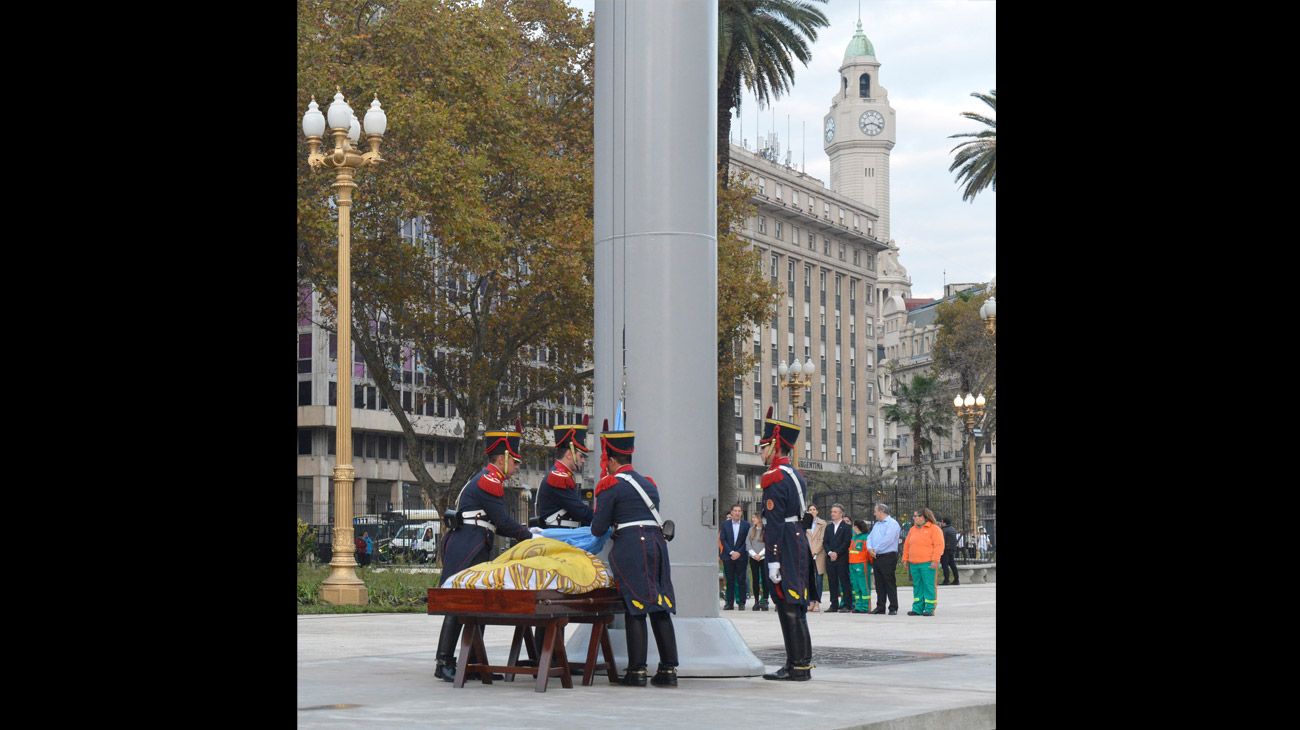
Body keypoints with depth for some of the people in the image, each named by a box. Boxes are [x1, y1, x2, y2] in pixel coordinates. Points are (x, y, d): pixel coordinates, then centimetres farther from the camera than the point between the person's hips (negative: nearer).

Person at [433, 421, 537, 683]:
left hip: (476, 552, 11)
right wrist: (528, 535, -3)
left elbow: (495, 524, 22)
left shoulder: (486, 479, 21)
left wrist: (526, 531, 15)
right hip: (466, 551, -11)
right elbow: (503, 523, -15)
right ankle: (443, 663, -10)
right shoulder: (490, 481, -11)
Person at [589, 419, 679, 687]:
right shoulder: (648, 483, 20)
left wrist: (597, 526, 21)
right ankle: (669, 669, 5)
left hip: (630, 546, -6)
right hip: (657, 542, 6)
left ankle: (636, 671, -4)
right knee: (661, 608, 6)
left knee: (635, 608, -4)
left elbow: (598, 528, -2)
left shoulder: (611, 485, -1)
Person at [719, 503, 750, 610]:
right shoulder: (725, 524, 7)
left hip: (741, 556, -1)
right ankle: (729, 603, 5)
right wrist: (731, 552, -8)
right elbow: (722, 539, 2)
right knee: (729, 580, 3)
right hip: (728, 556, 1)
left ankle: (742, 603, 3)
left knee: (741, 580, -1)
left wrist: (739, 552, -9)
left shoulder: (746, 525, 5)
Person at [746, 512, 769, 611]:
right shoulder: (751, 530, 11)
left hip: (764, 557, -4)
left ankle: (765, 601, -5)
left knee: (765, 579, -6)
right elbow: (747, 543, 6)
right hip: (753, 558, 4)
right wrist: (754, 554, -6)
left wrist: (760, 554, -11)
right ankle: (756, 601, 6)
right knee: (755, 580, 4)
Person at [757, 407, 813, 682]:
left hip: (784, 546, -10)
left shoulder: (774, 479, -14)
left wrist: (773, 560, -20)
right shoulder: (796, 475, 16)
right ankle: (800, 662, 17)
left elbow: (774, 523, -19)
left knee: (788, 607, -6)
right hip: (800, 542, 10)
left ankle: (798, 666, -5)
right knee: (795, 606, 13)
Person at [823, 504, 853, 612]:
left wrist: (837, 553, -13)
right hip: (830, 559, 5)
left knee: (844, 582, -5)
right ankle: (834, 605, 7)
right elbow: (826, 542, 12)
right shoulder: (829, 528, 19)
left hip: (842, 559, -5)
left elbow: (847, 542, -7)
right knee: (832, 583, 4)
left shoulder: (847, 527, 1)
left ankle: (847, 605, -4)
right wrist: (830, 553, -6)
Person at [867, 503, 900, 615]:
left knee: (890, 583, -6)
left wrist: (875, 550, -13)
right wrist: (870, 548, -5)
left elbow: (888, 539, -18)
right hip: (876, 557, 8)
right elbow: (870, 537, 16)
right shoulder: (877, 524, 20)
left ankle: (893, 608, -4)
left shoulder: (892, 523, -8)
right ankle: (880, 607, 14)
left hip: (888, 556, -8)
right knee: (879, 584, 9)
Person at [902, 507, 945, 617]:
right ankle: (918, 608, 12)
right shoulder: (913, 530, 17)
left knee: (929, 586, -5)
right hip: (914, 564, 7)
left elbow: (939, 545, -11)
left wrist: (935, 560, -17)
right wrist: (905, 559, 14)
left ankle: (929, 609, -2)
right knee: (917, 586, 8)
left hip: (928, 564, -7)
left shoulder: (934, 529, -4)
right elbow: (907, 545, 21)